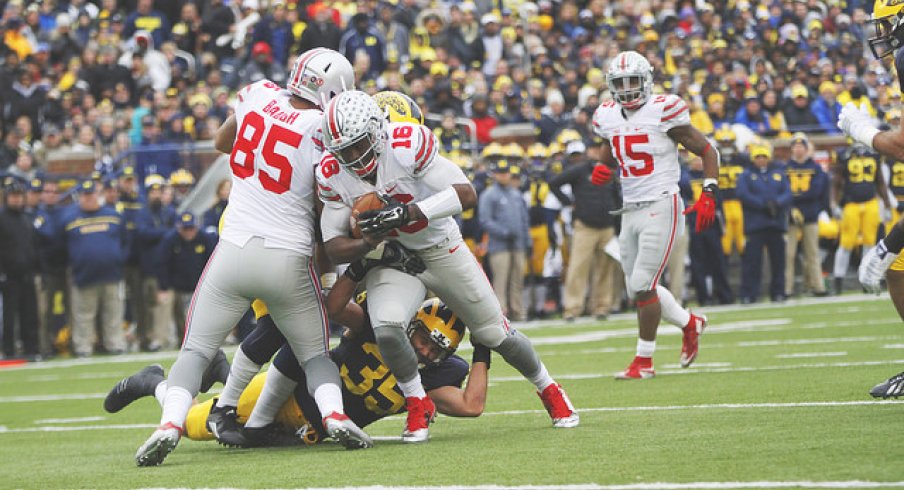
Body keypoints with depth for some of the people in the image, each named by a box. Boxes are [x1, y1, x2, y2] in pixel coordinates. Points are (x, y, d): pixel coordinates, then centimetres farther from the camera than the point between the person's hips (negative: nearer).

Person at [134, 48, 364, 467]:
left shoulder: (259, 95, 3)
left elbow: (222, 143, 24)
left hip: (235, 251, 2)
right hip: (289, 259, -2)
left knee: (196, 350, 7)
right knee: (316, 356, 15)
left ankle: (170, 424, -14)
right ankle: (335, 415, -10)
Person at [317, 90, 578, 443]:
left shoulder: (406, 146, -27)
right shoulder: (332, 175, -16)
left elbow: (466, 194, -30)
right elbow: (333, 247, -12)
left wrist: (408, 213, -42)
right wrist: (367, 243, -34)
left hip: (443, 251, -1)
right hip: (392, 260, 1)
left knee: (495, 333, 9)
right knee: (386, 328, -28)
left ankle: (549, 390, 36)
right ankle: (417, 405, -3)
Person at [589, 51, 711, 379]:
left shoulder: (663, 112, -9)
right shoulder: (608, 118, 9)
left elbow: (708, 151, -4)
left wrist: (708, 195, -13)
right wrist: (601, 172, 0)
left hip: (661, 207, -7)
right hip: (630, 211, 7)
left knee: (642, 286, -10)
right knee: (638, 289, 10)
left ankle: (644, 361, 1)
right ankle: (689, 324, 34)